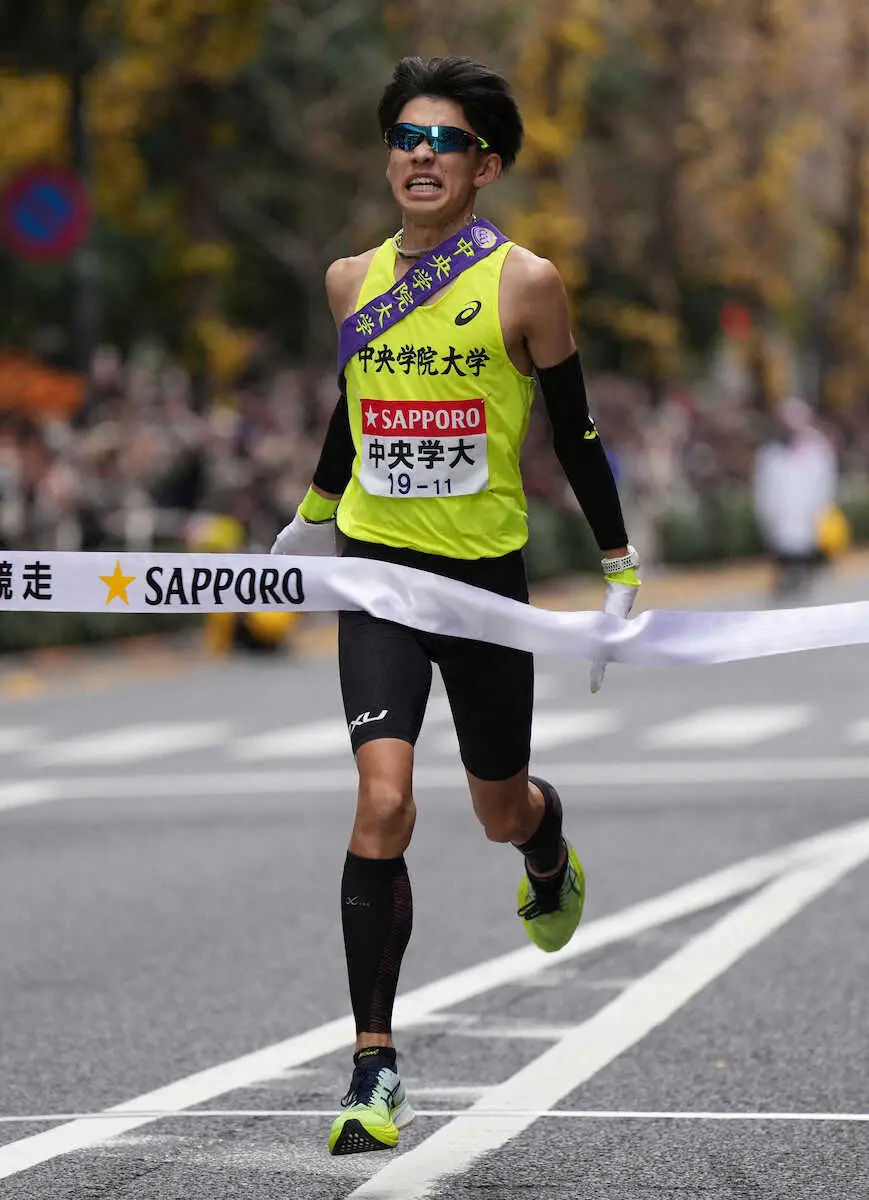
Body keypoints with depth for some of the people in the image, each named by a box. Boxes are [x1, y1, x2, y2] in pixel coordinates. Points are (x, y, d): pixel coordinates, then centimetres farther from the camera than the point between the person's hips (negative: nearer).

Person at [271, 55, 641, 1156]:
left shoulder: (524, 282, -7)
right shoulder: (352, 280, 2)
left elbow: (574, 430, 1)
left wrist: (619, 566, 0)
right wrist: (313, 510, 33)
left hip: (485, 573, -1)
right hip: (376, 569, 1)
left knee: (499, 809, 15)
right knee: (383, 803, -16)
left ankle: (551, 862, 55)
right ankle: (374, 1066, -12)